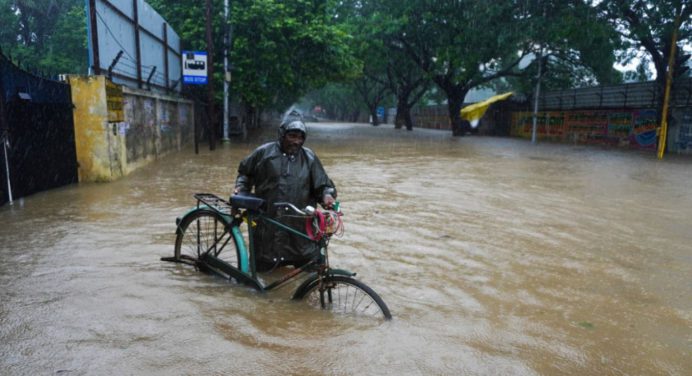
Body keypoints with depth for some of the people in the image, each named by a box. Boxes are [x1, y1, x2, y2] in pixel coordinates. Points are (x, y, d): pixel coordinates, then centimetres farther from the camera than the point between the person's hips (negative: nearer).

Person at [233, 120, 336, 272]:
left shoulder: (309, 157, 4)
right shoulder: (264, 152, 2)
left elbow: (322, 184, 4)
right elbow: (245, 172, 17)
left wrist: (327, 195, -17)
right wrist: (241, 188, 0)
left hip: (299, 224, 1)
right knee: (262, 266, 9)